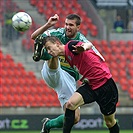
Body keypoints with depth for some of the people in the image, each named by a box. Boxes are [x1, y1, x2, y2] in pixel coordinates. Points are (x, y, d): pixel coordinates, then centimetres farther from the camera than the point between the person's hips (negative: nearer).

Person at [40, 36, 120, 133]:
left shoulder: (71, 46, -14)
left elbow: (89, 45, -35)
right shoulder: (66, 57, 11)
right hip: (90, 85, 8)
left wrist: (84, 47, -57)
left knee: (110, 121, 5)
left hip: (105, 84, -8)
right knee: (70, 104, -15)